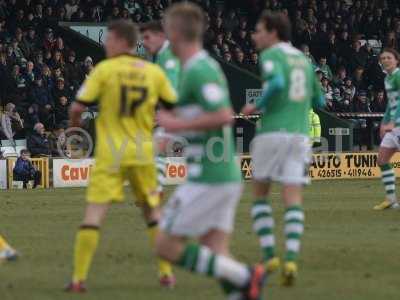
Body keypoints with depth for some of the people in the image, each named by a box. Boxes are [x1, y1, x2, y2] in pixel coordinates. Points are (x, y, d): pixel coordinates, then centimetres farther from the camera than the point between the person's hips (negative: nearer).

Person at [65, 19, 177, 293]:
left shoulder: (105, 69, -6)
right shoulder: (154, 72, 4)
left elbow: (78, 107, -9)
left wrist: (75, 121, 14)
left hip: (110, 154, -3)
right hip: (142, 153, 3)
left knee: (94, 214, -5)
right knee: (153, 212, 18)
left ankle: (79, 278, -12)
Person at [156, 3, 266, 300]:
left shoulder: (198, 70, -15)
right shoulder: (208, 65, 16)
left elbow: (224, 116, -25)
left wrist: (179, 125, -16)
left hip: (208, 177, -9)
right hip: (227, 175, 9)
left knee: (168, 245, -3)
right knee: (217, 254, 5)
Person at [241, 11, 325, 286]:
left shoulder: (271, 55, -2)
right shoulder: (303, 59, 18)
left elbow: (276, 83, -22)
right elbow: (319, 100, 22)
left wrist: (256, 106, -8)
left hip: (273, 132, -4)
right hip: (300, 133, 5)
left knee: (260, 193, 12)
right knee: (293, 200, -1)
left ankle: (269, 255, 4)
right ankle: (291, 259, -17)